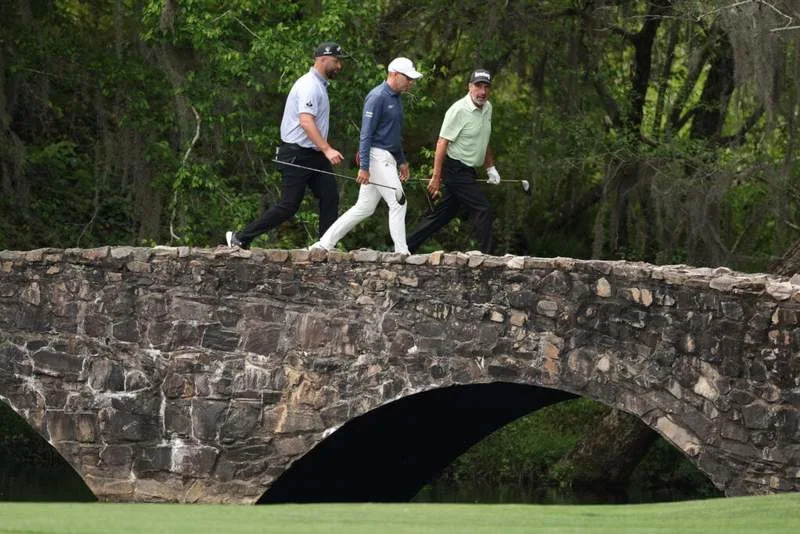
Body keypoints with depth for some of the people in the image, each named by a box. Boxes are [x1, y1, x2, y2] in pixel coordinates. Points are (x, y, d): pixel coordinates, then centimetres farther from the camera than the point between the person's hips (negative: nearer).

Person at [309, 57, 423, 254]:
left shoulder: (396, 98, 16)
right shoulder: (377, 97, -14)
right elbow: (366, 134, -18)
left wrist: (402, 161, 26)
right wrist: (364, 167, -22)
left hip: (387, 158, 10)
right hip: (377, 156, -10)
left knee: (364, 208, 9)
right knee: (398, 203, -9)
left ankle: (324, 244, 12)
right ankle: (401, 252, -6)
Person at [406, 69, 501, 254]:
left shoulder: (487, 108, 10)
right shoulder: (459, 110, -16)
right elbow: (442, 143, -17)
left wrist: (490, 167, 22)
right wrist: (436, 176, -20)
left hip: (468, 172, 9)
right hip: (456, 168, -9)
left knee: (443, 213, 10)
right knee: (483, 210, -15)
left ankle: (406, 247, 17)